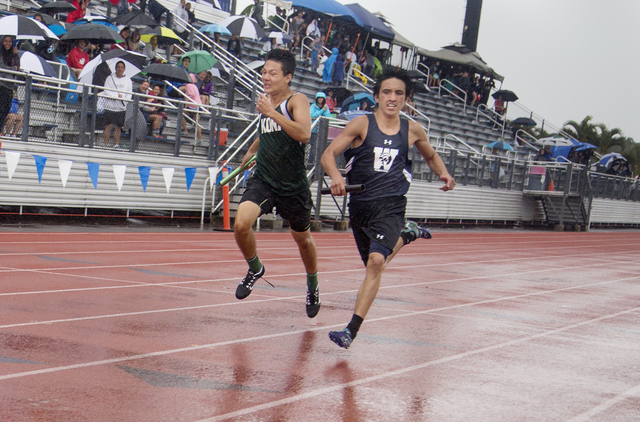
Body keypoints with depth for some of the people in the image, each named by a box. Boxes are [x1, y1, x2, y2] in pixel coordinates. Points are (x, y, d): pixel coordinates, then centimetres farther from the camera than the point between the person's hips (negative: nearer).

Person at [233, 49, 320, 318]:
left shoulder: (297, 101, -11)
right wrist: (252, 150, 28)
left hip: (293, 186, -4)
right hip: (263, 180, 4)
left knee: (302, 238, 15)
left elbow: (304, 134, -31)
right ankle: (255, 269, 9)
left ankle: (313, 285, 42)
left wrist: (272, 113, -31)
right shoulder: (265, 101, 7)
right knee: (241, 224, -21)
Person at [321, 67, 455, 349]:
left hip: (390, 207, -1)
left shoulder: (413, 131, 4)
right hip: (360, 205, 2)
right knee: (373, 264, 17)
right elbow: (329, 154, -9)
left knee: (376, 261, -23)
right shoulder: (362, 124, -3)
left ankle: (352, 330, -21)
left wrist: (444, 174, 5)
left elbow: (431, 156, 25)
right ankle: (406, 236, 47)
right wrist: (335, 176, -29)